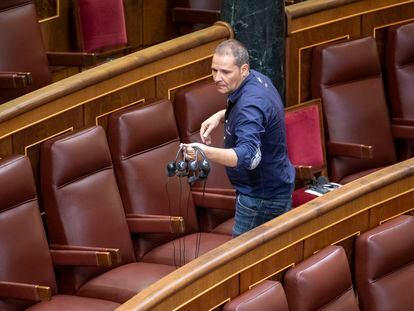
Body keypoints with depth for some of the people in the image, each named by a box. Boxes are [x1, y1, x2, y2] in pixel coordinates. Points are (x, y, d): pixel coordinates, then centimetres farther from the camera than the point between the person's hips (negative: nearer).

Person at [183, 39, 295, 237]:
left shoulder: (250, 105, -32)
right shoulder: (258, 79, -1)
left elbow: (249, 156, -46)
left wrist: (207, 152, -61)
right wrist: (221, 115, 3)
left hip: (261, 197, -11)